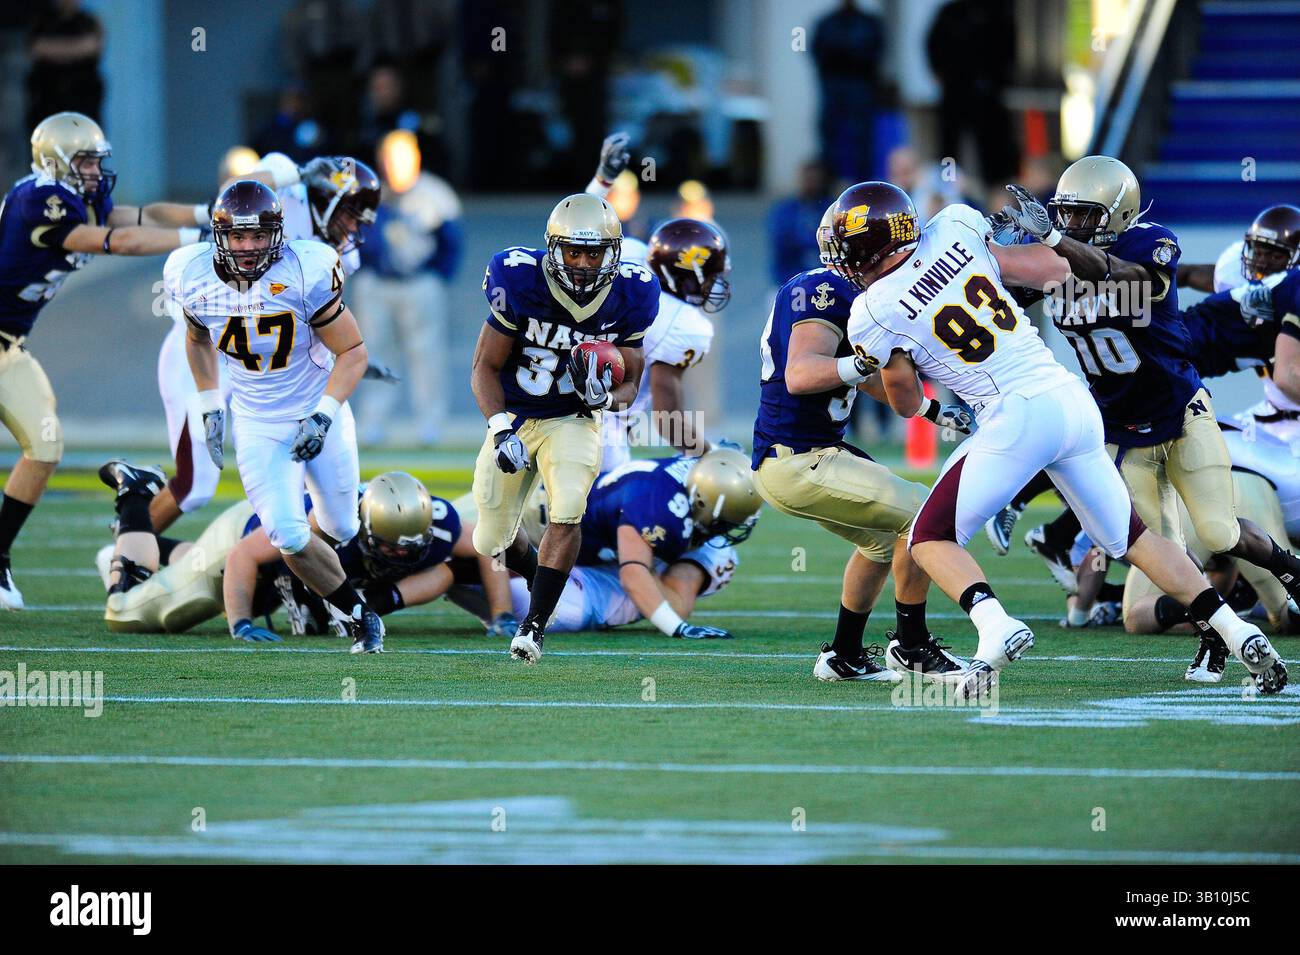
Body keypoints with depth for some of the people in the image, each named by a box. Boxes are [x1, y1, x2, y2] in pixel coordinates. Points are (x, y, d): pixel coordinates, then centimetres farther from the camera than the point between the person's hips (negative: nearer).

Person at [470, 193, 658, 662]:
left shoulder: (628, 297, -14)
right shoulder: (521, 283, -21)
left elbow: (629, 384, -3)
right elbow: (484, 367, -12)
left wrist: (603, 397, -27)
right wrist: (501, 431, -25)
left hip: (573, 420, 0)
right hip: (514, 417, 1)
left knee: (568, 509, -27)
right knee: (491, 541, 8)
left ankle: (534, 624, -18)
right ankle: (536, 570, 44)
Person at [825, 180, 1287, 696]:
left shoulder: (875, 315, -5)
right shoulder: (956, 232, 6)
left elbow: (907, 404, 10)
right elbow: (1060, 272, 11)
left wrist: (878, 361, 28)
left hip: (1018, 416, -6)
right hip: (1074, 398, 6)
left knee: (931, 539, 8)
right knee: (1130, 536, 21)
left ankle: (995, 625, -19)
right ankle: (1235, 630, 11)